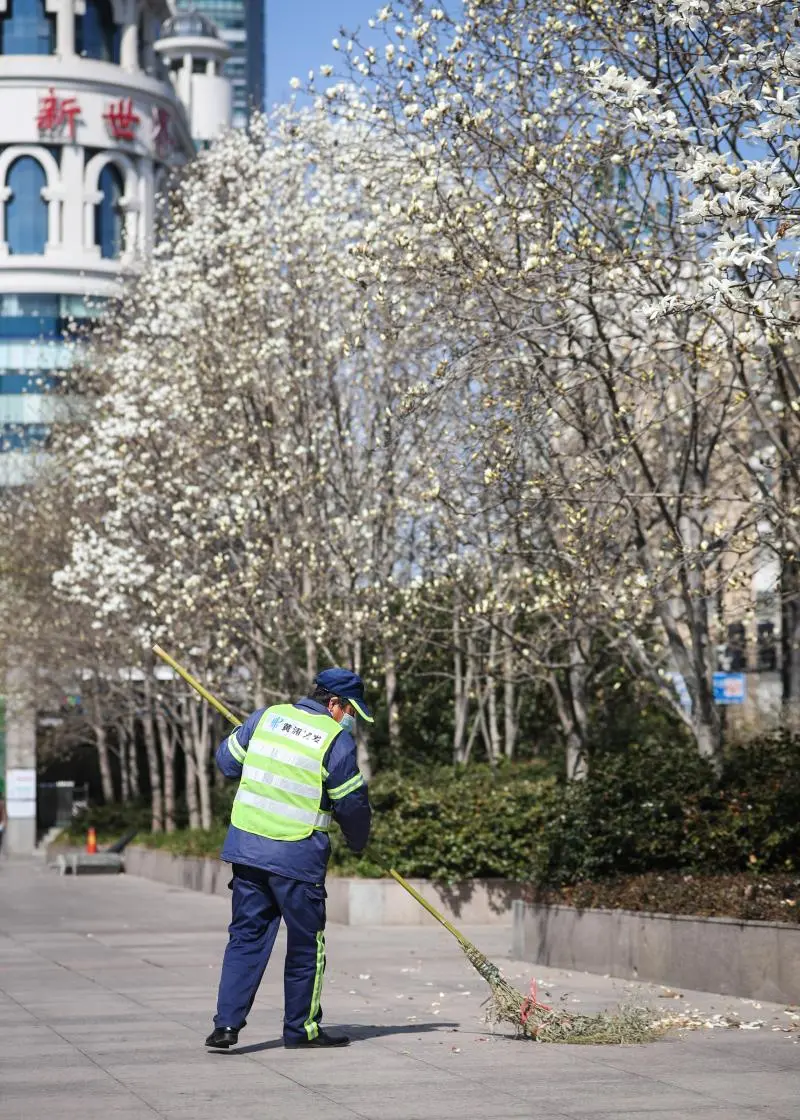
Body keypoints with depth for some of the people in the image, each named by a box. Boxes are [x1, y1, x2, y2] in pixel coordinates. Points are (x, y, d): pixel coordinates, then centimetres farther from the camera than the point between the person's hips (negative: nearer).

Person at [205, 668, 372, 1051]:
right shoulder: (336, 740, -8)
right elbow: (352, 803, -4)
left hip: (245, 845, 5)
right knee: (306, 942, 10)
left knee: (246, 934, 12)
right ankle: (301, 1028, 19)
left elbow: (227, 759, 15)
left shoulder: (267, 716, 7)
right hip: (297, 856, -5)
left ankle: (227, 1022, 3)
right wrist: (358, 841, 15)